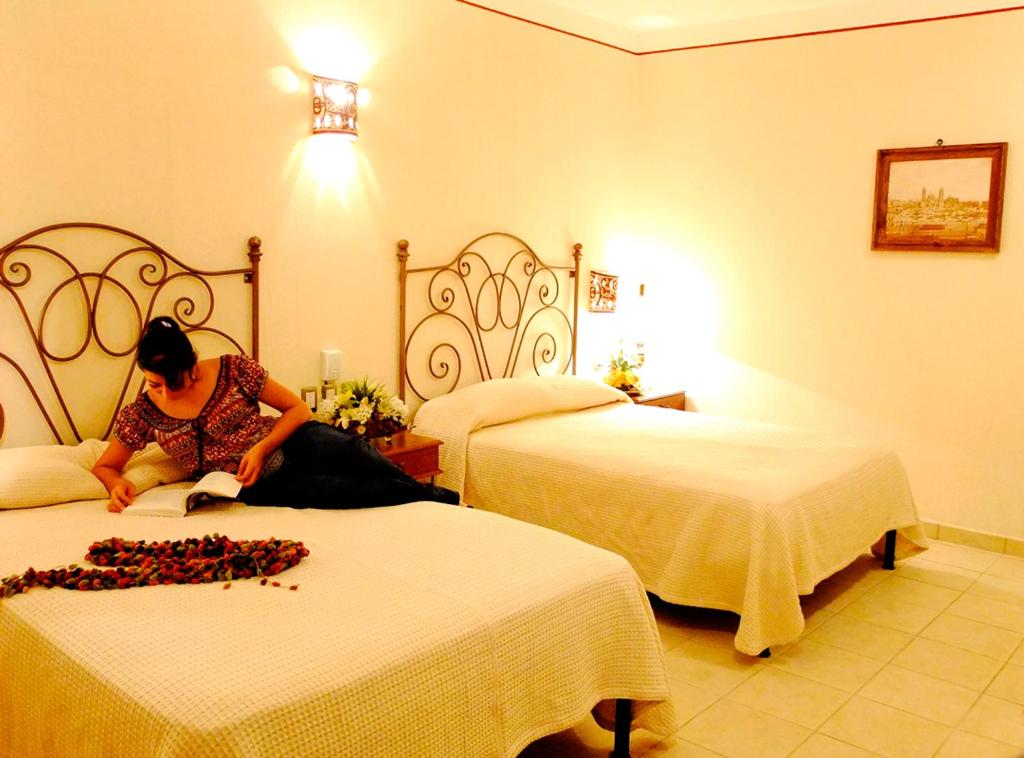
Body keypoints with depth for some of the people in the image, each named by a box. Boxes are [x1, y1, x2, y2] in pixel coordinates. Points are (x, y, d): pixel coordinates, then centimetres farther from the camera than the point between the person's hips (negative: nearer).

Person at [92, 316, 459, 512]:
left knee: (350, 451, -34)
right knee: (345, 490, -30)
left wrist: (262, 448, -17)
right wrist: (116, 484, -13)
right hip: (258, 487, 0)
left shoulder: (233, 370, -7)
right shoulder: (140, 414, -1)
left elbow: (297, 408, -1)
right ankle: (428, 496, -24)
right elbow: (104, 466, 12)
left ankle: (428, 491, -23)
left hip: (290, 444, 0)